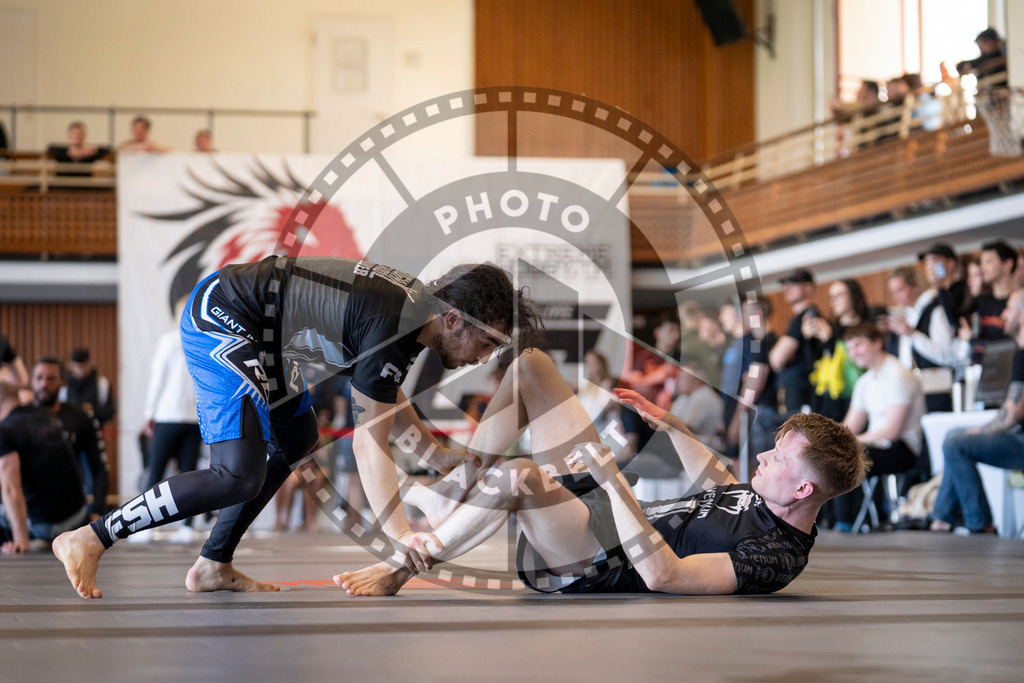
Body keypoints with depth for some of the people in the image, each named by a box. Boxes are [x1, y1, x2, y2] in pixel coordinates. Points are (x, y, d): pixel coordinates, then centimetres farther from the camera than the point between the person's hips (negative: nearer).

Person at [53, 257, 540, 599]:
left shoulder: (417, 307, 6)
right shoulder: (392, 326, -23)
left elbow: (390, 401, 25)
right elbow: (369, 442, -22)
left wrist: (441, 457, 19)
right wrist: (399, 535, -26)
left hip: (258, 334, 11)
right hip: (221, 318, -11)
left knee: (296, 440, 21)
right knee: (240, 477, -18)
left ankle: (212, 566, 21)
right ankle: (89, 540, -13)